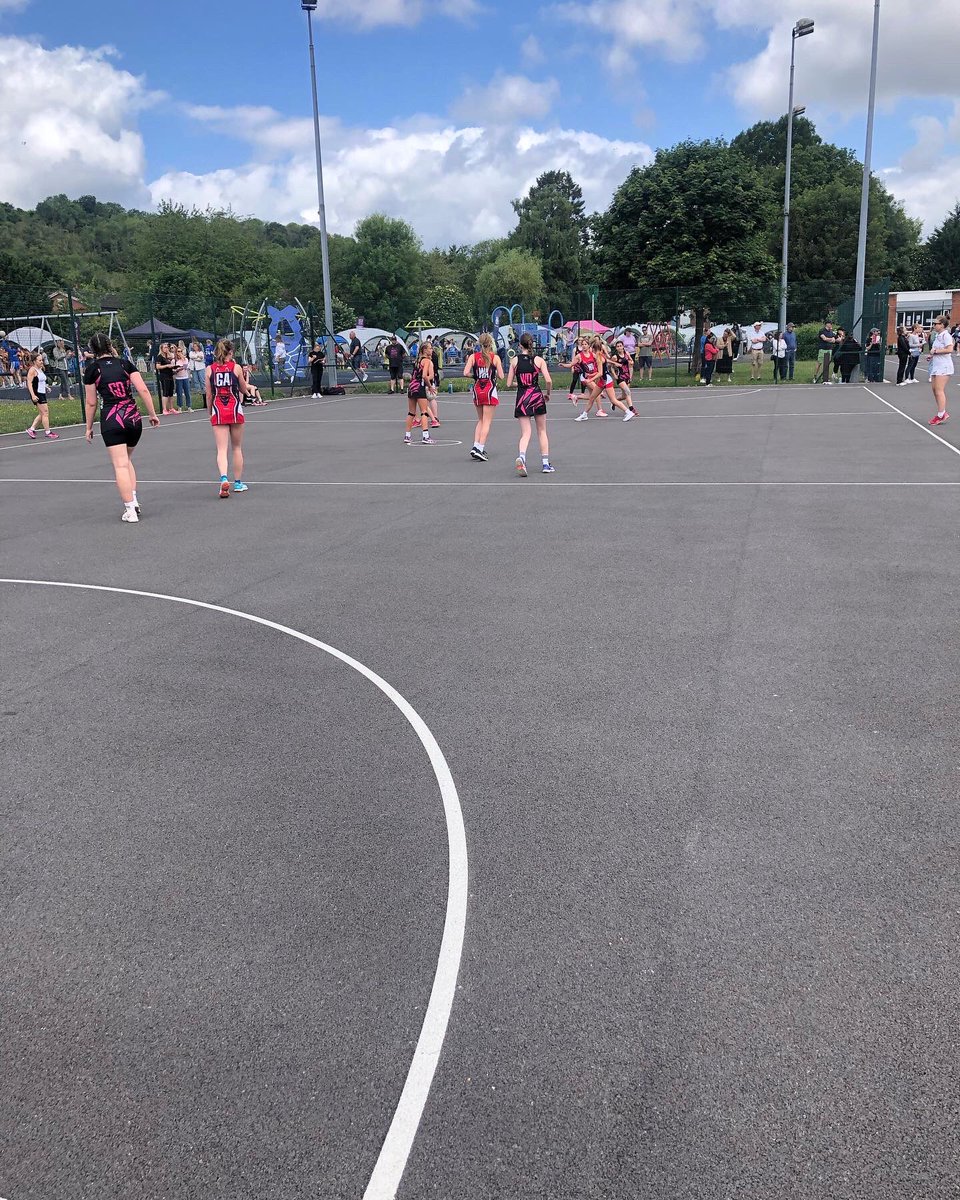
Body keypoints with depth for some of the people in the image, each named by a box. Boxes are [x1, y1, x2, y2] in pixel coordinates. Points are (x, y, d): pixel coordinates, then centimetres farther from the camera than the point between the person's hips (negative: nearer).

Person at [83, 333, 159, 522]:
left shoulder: (92, 369, 2)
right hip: (134, 418, 3)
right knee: (127, 460, 21)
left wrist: (89, 428, 15)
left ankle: (130, 511, -7)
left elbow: (91, 402, 5)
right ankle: (134, 502, 14)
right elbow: (143, 390, -1)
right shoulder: (125, 363, 7)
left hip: (112, 421, -3)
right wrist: (152, 414, 7)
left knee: (120, 465, -3)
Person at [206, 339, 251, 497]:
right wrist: (244, 379, 25)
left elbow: (209, 395, 3)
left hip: (218, 411, 0)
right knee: (237, 448, 13)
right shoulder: (236, 368, -3)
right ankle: (238, 483, 20)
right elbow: (244, 391, 7)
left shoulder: (210, 369, 1)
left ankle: (224, 478, -27)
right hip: (235, 409, 0)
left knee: (222, 449, -4)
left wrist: (210, 413, 15)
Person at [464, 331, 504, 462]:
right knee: (487, 422, 0)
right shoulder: (495, 357, -5)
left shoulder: (473, 356, 0)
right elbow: (501, 376, -7)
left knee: (480, 420, 18)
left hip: (477, 390, 3)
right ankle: (480, 449, -8)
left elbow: (466, 373, -9)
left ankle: (476, 446, 8)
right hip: (490, 390, -3)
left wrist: (475, 376, 9)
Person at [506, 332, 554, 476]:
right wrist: (548, 394, 9)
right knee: (542, 432, 14)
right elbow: (548, 380, -10)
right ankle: (545, 464, 17)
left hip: (522, 398, 0)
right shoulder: (538, 360, -3)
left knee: (525, 433, 1)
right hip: (537, 396, 0)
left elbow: (509, 384, 1)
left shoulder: (515, 361, 0)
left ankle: (521, 457, -28)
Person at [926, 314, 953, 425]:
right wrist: (931, 355, 13)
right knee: (934, 389, 9)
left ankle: (941, 415, -4)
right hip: (936, 366, 10)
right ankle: (943, 413, 18)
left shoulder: (946, 335, -13)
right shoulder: (937, 336, 16)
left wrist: (936, 351, -17)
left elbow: (949, 349, -24)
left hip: (943, 367, -10)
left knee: (939, 391, -9)